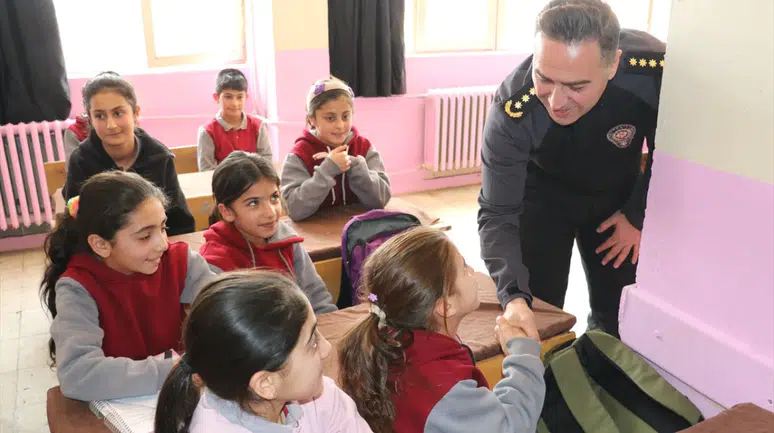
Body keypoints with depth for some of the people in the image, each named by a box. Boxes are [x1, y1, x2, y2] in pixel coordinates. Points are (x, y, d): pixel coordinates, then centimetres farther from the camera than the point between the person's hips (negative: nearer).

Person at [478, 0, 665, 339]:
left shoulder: (655, 70, -33)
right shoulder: (512, 109, -37)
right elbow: (497, 214, -31)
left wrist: (638, 215, -8)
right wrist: (513, 296, -44)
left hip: (618, 194, 2)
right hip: (543, 193, -2)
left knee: (620, 315, 10)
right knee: (536, 314, -3)